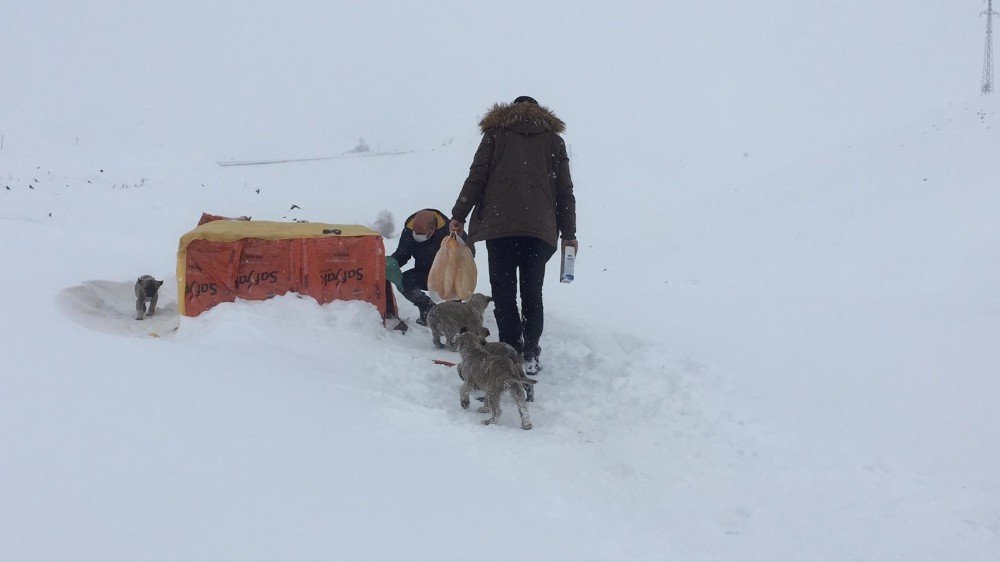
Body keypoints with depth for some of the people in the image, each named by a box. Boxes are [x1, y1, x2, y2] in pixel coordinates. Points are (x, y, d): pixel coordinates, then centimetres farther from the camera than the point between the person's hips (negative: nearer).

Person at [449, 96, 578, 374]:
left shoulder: (496, 132, 12)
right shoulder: (553, 139, 16)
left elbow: (476, 178, 4)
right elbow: (565, 190, 13)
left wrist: (459, 215, 8)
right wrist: (568, 233, 16)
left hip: (499, 225, -2)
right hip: (541, 227, 2)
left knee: (504, 292, 1)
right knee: (532, 294, 9)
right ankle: (530, 356, 5)